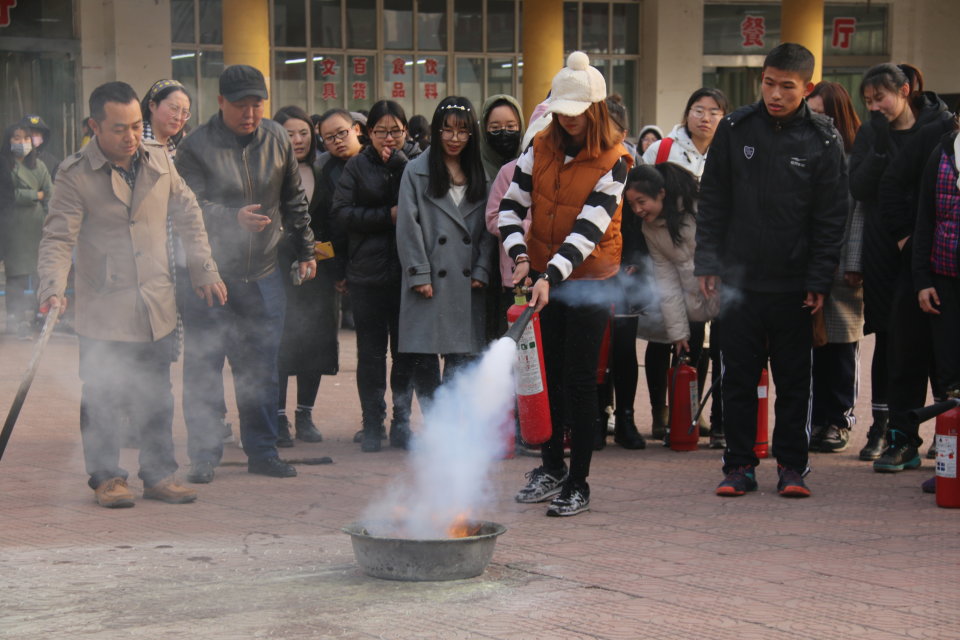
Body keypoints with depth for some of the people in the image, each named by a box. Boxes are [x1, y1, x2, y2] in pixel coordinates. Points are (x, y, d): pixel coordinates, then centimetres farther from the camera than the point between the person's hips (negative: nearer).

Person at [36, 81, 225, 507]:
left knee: (157, 399, 10)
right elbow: (58, 239, -12)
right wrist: (53, 290, -26)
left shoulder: (159, 160, 4)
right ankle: (106, 477, 15)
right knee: (101, 400, 2)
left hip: (156, 307, 4)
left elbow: (188, 215, 14)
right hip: (103, 309, -4)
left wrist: (205, 271, 12)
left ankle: (159, 475, 21)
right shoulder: (75, 175, -9)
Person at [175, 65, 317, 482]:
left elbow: (294, 201, 18)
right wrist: (234, 217, -32)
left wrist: (305, 251, 18)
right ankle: (205, 455, 8)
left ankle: (262, 451, 19)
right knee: (206, 366, -1)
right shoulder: (196, 147, -8)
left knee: (262, 369, 9)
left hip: (265, 273, 4)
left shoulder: (277, 140, 7)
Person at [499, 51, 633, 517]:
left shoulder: (612, 163, -13)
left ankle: (578, 483, 5)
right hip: (542, 277, 5)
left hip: (590, 281, -4)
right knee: (547, 372, 11)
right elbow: (511, 205, 4)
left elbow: (589, 230, -20)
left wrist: (552, 276, -31)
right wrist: (520, 257, -12)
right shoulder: (541, 149, 2)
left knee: (579, 380, -3)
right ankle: (551, 467, 27)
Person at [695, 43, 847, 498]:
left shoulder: (822, 141, -2)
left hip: (794, 286, -1)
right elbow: (712, 202, 6)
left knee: (795, 381, 7)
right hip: (737, 280, 1)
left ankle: (792, 465, 16)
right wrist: (707, 264, -1)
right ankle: (740, 465, 14)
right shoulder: (734, 129, 2)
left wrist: (819, 282, -6)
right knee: (738, 379, 5)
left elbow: (831, 218, 0)